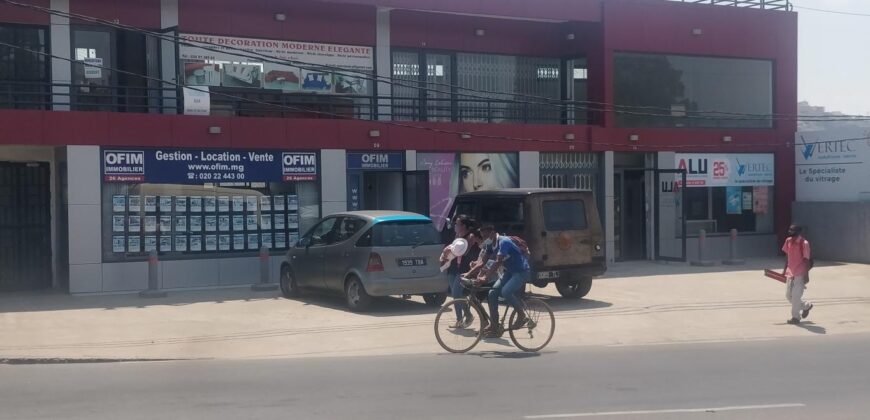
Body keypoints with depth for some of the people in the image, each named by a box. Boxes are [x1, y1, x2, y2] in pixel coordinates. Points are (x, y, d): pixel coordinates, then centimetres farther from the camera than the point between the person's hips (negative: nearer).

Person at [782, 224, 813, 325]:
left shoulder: (804, 243, -14)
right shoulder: (788, 241, 5)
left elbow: (806, 260, -13)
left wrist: (806, 275, -14)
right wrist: (785, 269, 16)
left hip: (800, 274, -7)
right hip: (790, 272, 7)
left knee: (796, 295, -10)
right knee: (788, 295, 12)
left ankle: (795, 317, 2)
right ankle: (806, 306, 34)